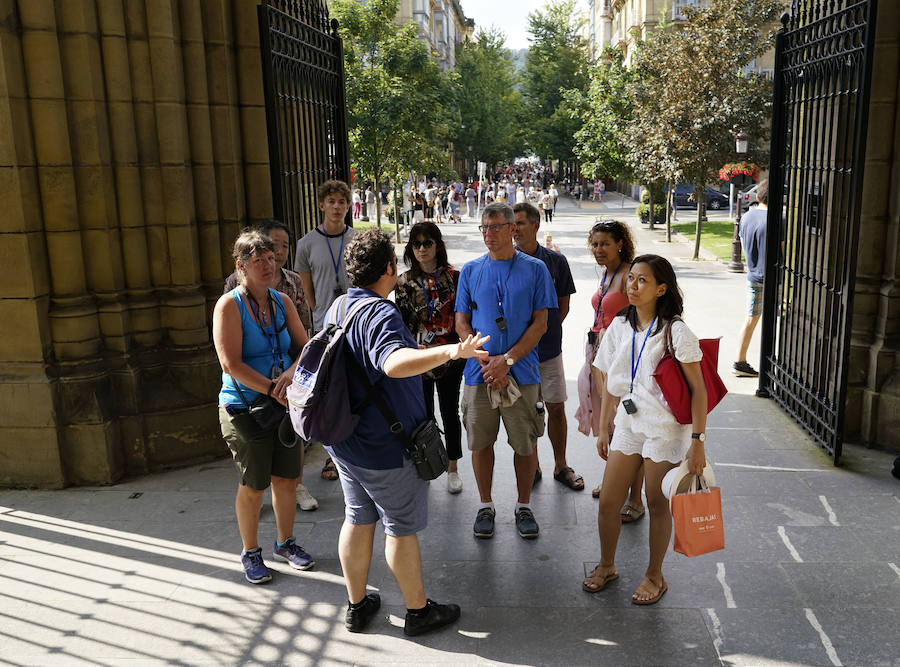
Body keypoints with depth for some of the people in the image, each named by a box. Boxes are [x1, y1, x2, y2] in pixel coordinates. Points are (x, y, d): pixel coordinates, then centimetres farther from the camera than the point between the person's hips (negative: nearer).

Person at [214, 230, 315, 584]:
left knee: (286, 478, 13)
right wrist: (273, 389, -21)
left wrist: (292, 371, -17)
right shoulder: (229, 305, -12)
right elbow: (231, 364, -19)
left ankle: (285, 542, 35)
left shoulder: (282, 301, 5)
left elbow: (305, 347, 4)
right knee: (252, 486, 6)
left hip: (286, 406, 5)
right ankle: (250, 552, 27)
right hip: (246, 409, -5)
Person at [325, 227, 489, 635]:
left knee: (358, 519, 19)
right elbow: (394, 363, -46)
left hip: (345, 440, 9)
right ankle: (418, 610, 25)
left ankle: (356, 605, 33)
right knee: (402, 528, 7)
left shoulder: (339, 306, 5)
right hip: (385, 446, -9)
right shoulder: (380, 313, -25)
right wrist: (449, 352, -58)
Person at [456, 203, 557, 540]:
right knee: (480, 441, 9)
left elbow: (540, 323, -3)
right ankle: (485, 505, 26)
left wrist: (508, 359, -13)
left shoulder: (535, 269, 1)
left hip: (521, 371, -1)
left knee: (525, 444, 7)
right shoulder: (470, 270, 6)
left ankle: (524, 506, 25)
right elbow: (461, 323, 5)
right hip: (479, 372, 2)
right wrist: (485, 361, -9)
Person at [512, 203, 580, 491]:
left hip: (548, 348, 1)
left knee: (556, 408, 7)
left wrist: (547, 330, -2)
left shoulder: (556, 261, -1)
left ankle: (561, 466, 23)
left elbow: (563, 305, 7)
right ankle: (532, 466, 24)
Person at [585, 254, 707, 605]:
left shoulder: (675, 332, -14)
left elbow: (698, 389, -12)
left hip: (665, 429, -5)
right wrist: (603, 429, 12)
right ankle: (606, 566, 30)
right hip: (628, 425, 5)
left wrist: (697, 441, -16)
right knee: (608, 501, 7)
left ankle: (654, 575, 28)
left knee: (657, 504, 7)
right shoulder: (619, 327, 2)